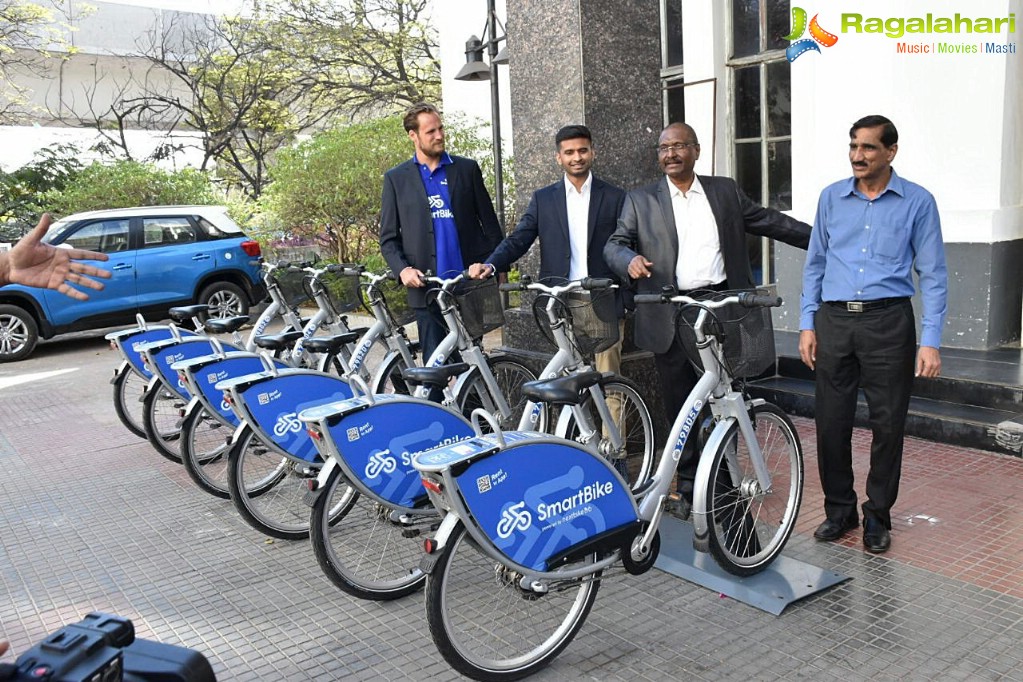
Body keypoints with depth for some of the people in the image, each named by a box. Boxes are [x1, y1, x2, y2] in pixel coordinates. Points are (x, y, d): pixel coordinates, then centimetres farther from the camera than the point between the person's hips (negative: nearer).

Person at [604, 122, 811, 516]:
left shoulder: (725, 191, 12)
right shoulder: (640, 200, 8)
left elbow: (769, 221, 17)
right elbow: (614, 245, 4)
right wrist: (631, 259, -19)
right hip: (670, 317, -1)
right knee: (679, 406, 5)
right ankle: (689, 487, 18)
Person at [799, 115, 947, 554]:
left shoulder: (917, 202, 1)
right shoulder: (831, 198, 8)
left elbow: (933, 275, 0)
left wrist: (930, 341, -7)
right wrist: (807, 324, 6)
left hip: (888, 321, -2)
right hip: (834, 320, 2)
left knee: (888, 425, 4)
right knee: (831, 423, 5)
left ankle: (877, 516, 21)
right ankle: (839, 509, 22)